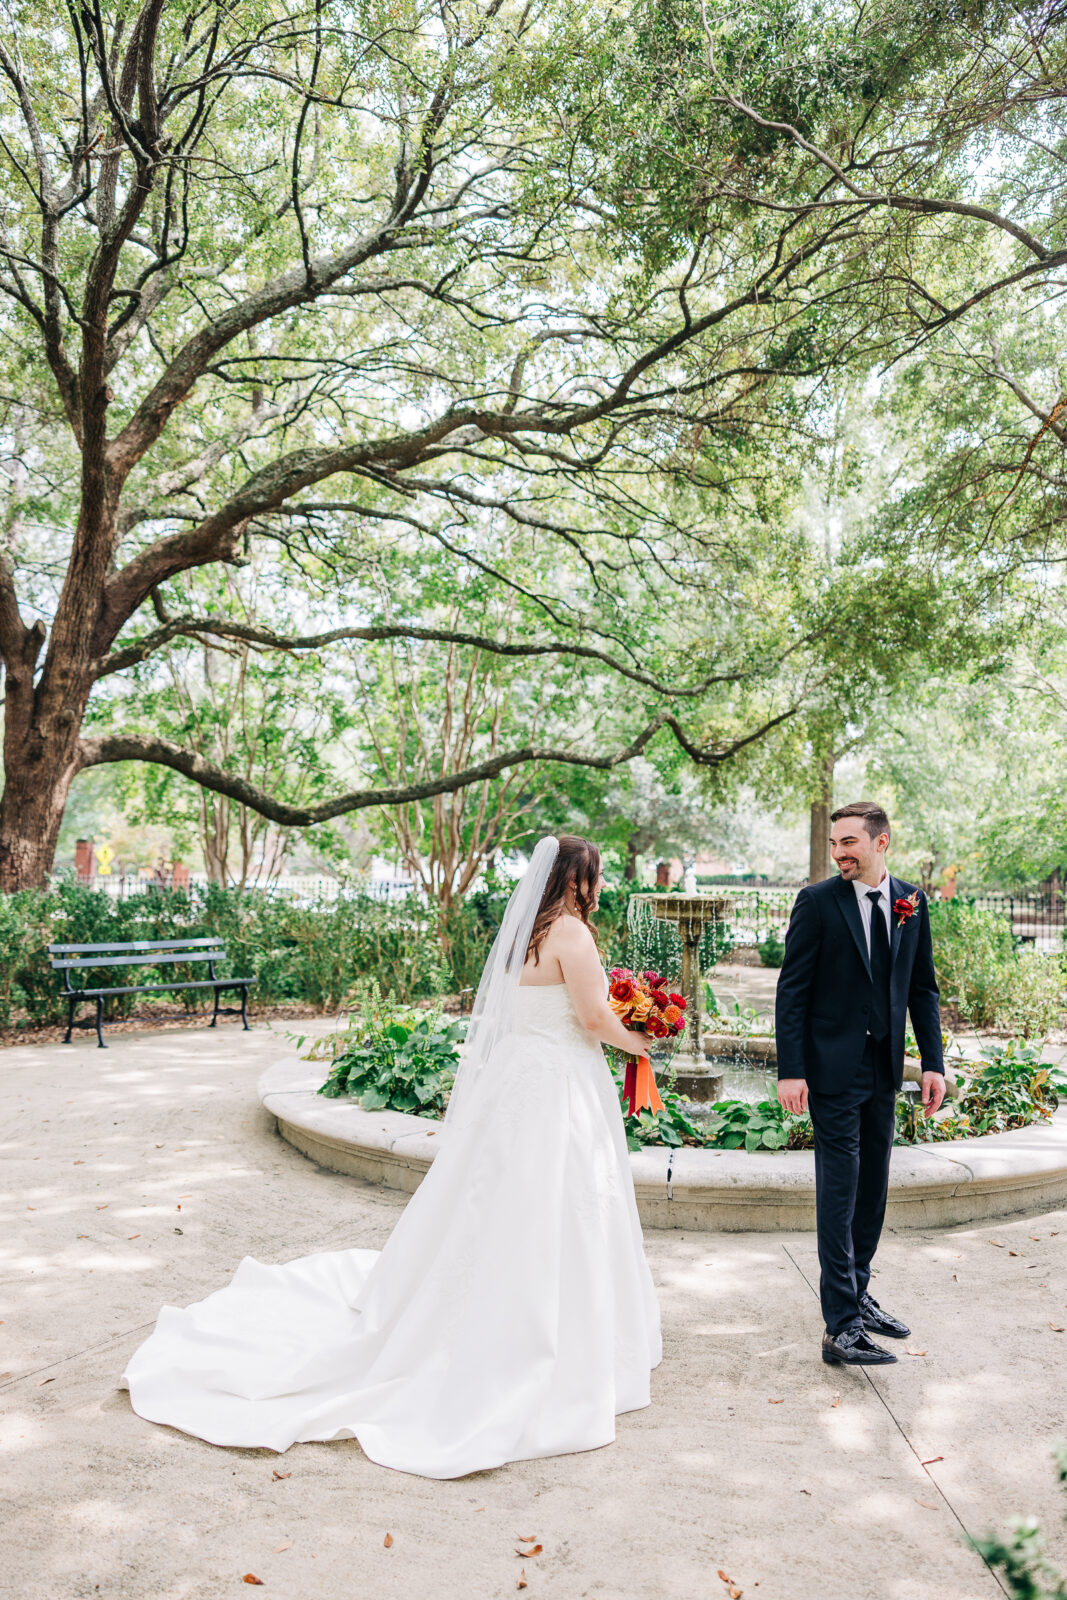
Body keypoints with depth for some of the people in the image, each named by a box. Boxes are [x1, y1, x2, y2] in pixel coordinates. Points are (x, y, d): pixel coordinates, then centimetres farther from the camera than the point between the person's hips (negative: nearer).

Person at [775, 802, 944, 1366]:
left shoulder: (911, 901, 5)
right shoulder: (817, 901, -8)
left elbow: (922, 987, 11)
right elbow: (792, 990, -9)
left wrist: (933, 1061, 4)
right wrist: (790, 1071, -14)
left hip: (884, 1070, 5)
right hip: (834, 1069, -5)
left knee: (872, 1190, 16)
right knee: (839, 1194, -4)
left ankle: (857, 1293, 32)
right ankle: (842, 1326, 2)